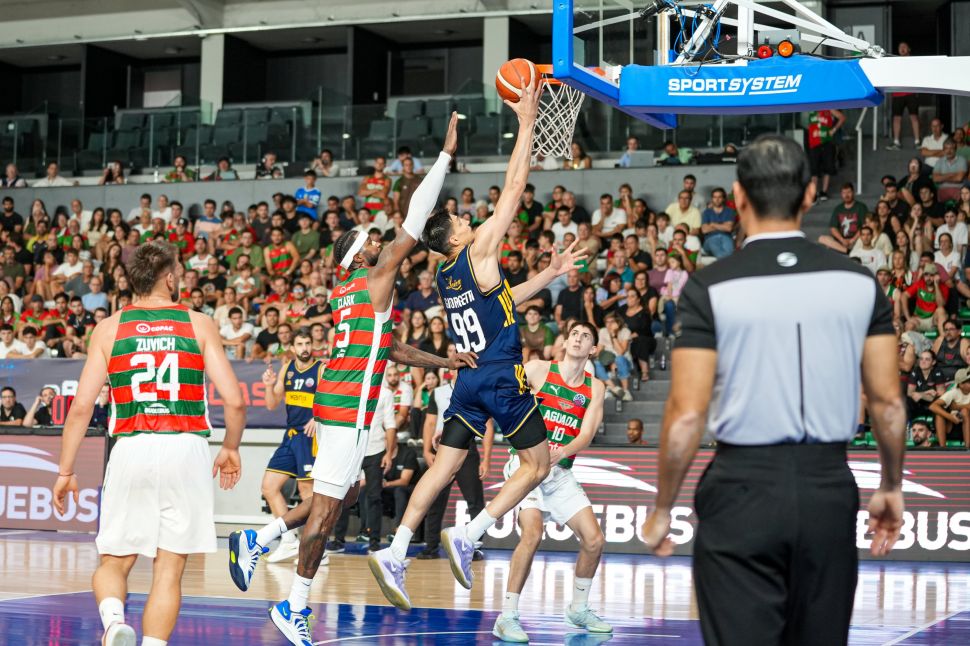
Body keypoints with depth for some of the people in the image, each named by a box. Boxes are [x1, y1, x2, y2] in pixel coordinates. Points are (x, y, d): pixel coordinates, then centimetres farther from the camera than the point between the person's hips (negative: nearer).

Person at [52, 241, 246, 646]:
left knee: (113, 563, 12)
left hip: (131, 449, 1)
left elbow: (82, 406, 1)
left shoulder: (109, 328, 7)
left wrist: (66, 471, 8)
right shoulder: (199, 325, 5)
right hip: (186, 448, -1)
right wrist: (231, 449, 16)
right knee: (169, 569, 6)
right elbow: (234, 401, -2)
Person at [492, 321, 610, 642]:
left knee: (594, 539, 1)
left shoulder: (595, 387, 7)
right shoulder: (538, 369, -2)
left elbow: (586, 434, -6)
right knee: (533, 532, -26)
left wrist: (562, 452, -23)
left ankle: (578, 609, 24)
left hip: (562, 471, 5)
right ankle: (507, 616, -20)